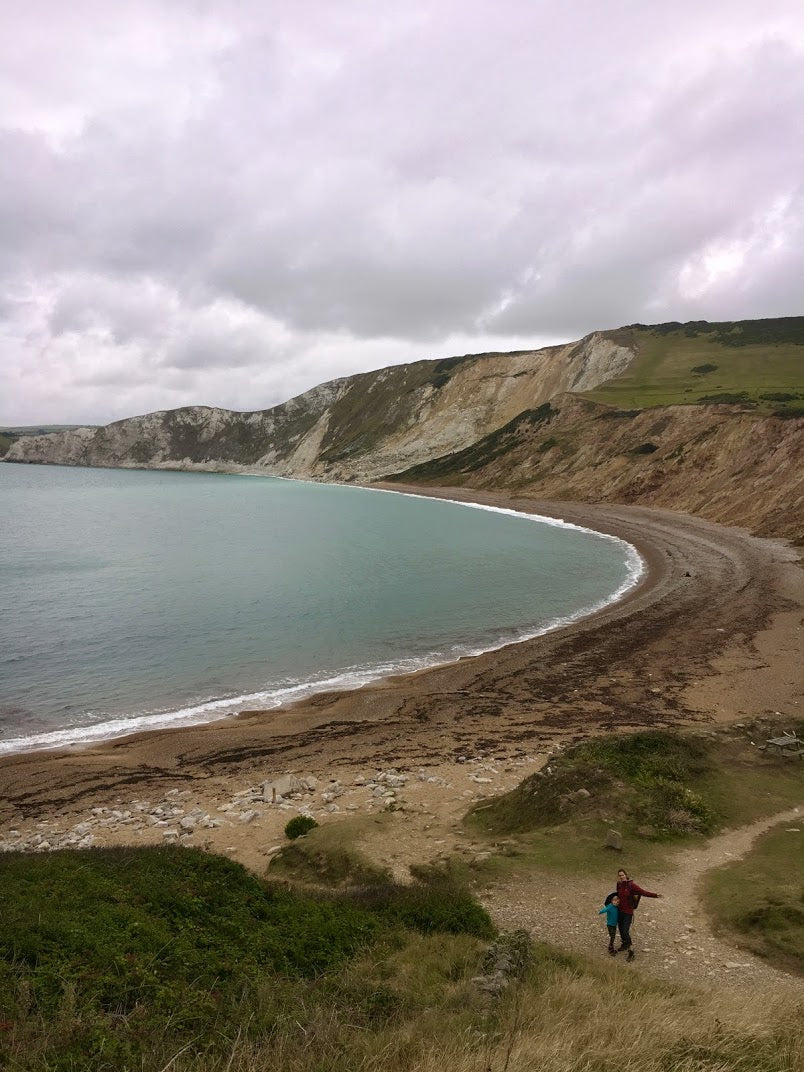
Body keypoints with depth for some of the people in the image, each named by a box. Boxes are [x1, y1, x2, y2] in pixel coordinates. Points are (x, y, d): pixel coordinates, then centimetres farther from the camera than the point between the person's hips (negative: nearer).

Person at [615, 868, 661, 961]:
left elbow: (643, 892, -24)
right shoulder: (619, 884, 0)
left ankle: (631, 952, 1)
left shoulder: (631, 885, -17)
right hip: (620, 911, 6)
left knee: (625, 931, -11)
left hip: (628, 912, -6)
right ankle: (623, 945, 43)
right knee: (621, 930, 19)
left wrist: (655, 895, -33)